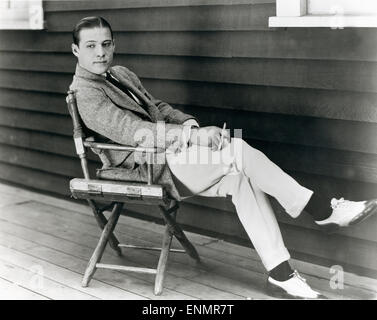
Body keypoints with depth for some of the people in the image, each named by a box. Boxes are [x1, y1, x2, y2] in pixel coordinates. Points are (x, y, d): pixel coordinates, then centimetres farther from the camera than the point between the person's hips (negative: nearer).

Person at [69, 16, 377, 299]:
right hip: (149, 168, -8)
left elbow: (157, 106, 21)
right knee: (237, 150, -23)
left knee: (240, 178, -13)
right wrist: (193, 135, -23)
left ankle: (280, 273, -12)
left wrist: (191, 123, 0)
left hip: (169, 152, 8)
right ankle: (323, 210, -14)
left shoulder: (121, 74, 18)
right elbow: (133, 131, -21)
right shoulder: (85, 92, -11)